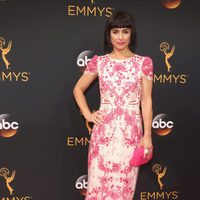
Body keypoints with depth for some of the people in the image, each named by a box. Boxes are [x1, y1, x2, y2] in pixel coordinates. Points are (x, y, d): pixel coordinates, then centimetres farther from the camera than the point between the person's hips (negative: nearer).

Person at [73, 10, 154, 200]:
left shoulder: (143, 63, 0)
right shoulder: (98, 62, 2)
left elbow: (146, 100, -1)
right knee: (100, 180, 5)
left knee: (124, 183, 8)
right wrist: (87, 114, 2)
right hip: (104, 129, 1)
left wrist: (147, 135, -4)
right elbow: (78, 89, 13)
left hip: (131, 130, 0)